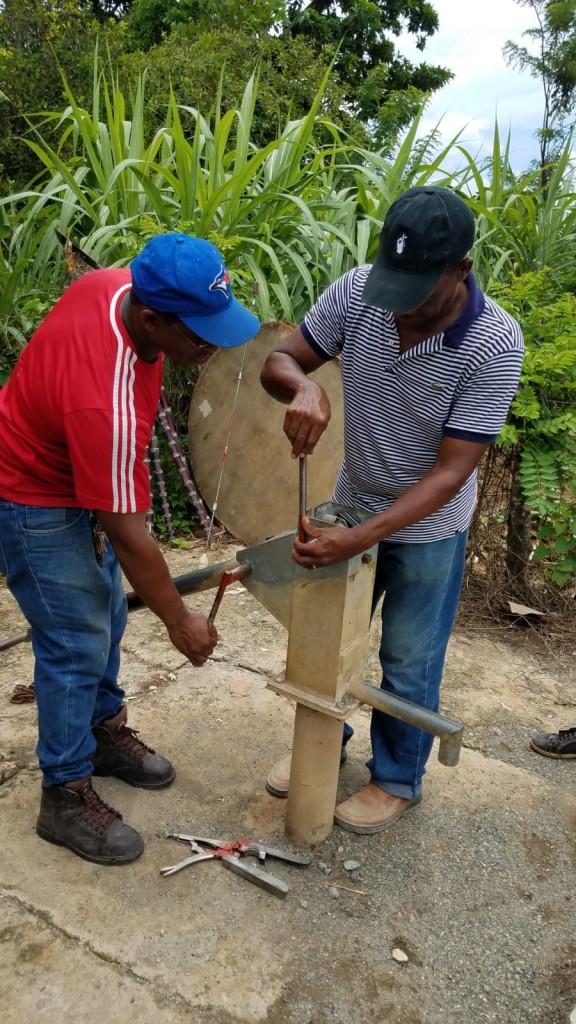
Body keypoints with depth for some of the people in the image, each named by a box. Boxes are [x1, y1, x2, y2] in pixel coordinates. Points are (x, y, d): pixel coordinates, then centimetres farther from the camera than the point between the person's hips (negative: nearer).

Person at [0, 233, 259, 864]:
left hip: (78, 476, 9)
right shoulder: (105, 403, -39)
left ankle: (104, 730, 39)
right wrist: (179, 620, -17)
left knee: (104, 615, 18)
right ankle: (65, 798, 16)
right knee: (75, 645, -2)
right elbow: (126, 535, -30)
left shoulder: (120, 283, -15)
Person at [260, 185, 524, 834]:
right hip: (352, 501, 4)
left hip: (428, 523, -4)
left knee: (408, 663, 10)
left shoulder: (494, 345, -28)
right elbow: (278, 361, -11)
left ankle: (397, 780, 37)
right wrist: (303, 387, -36)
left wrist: (361, 539, -35)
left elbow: (451, 470, -27)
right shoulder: (358, 291, -18)